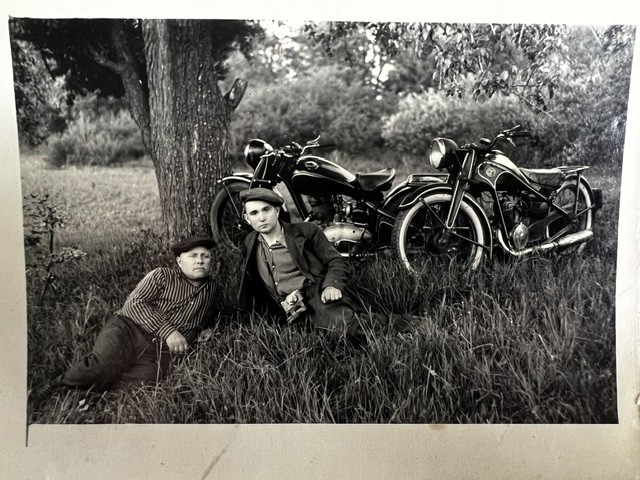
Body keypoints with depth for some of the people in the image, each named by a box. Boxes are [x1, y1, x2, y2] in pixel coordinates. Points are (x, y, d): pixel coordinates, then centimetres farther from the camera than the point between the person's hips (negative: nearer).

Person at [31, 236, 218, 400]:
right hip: (129, 329, -3)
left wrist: (200, 331, 16)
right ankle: (55, 384, -7)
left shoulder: (210, 289, 21)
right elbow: (135, 303, -6)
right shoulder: (162, 276, 7)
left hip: (159, 353, 3)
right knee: (103, 366, -35)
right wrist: (167, 331, -17)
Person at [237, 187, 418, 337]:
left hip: (318, 292, -3)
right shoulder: (250, 243, 22)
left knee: (341, 321, -38)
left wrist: (331, 285, -13)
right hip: (290, 311, 3)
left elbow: (337, 261, 7)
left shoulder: (305, 230, 11)